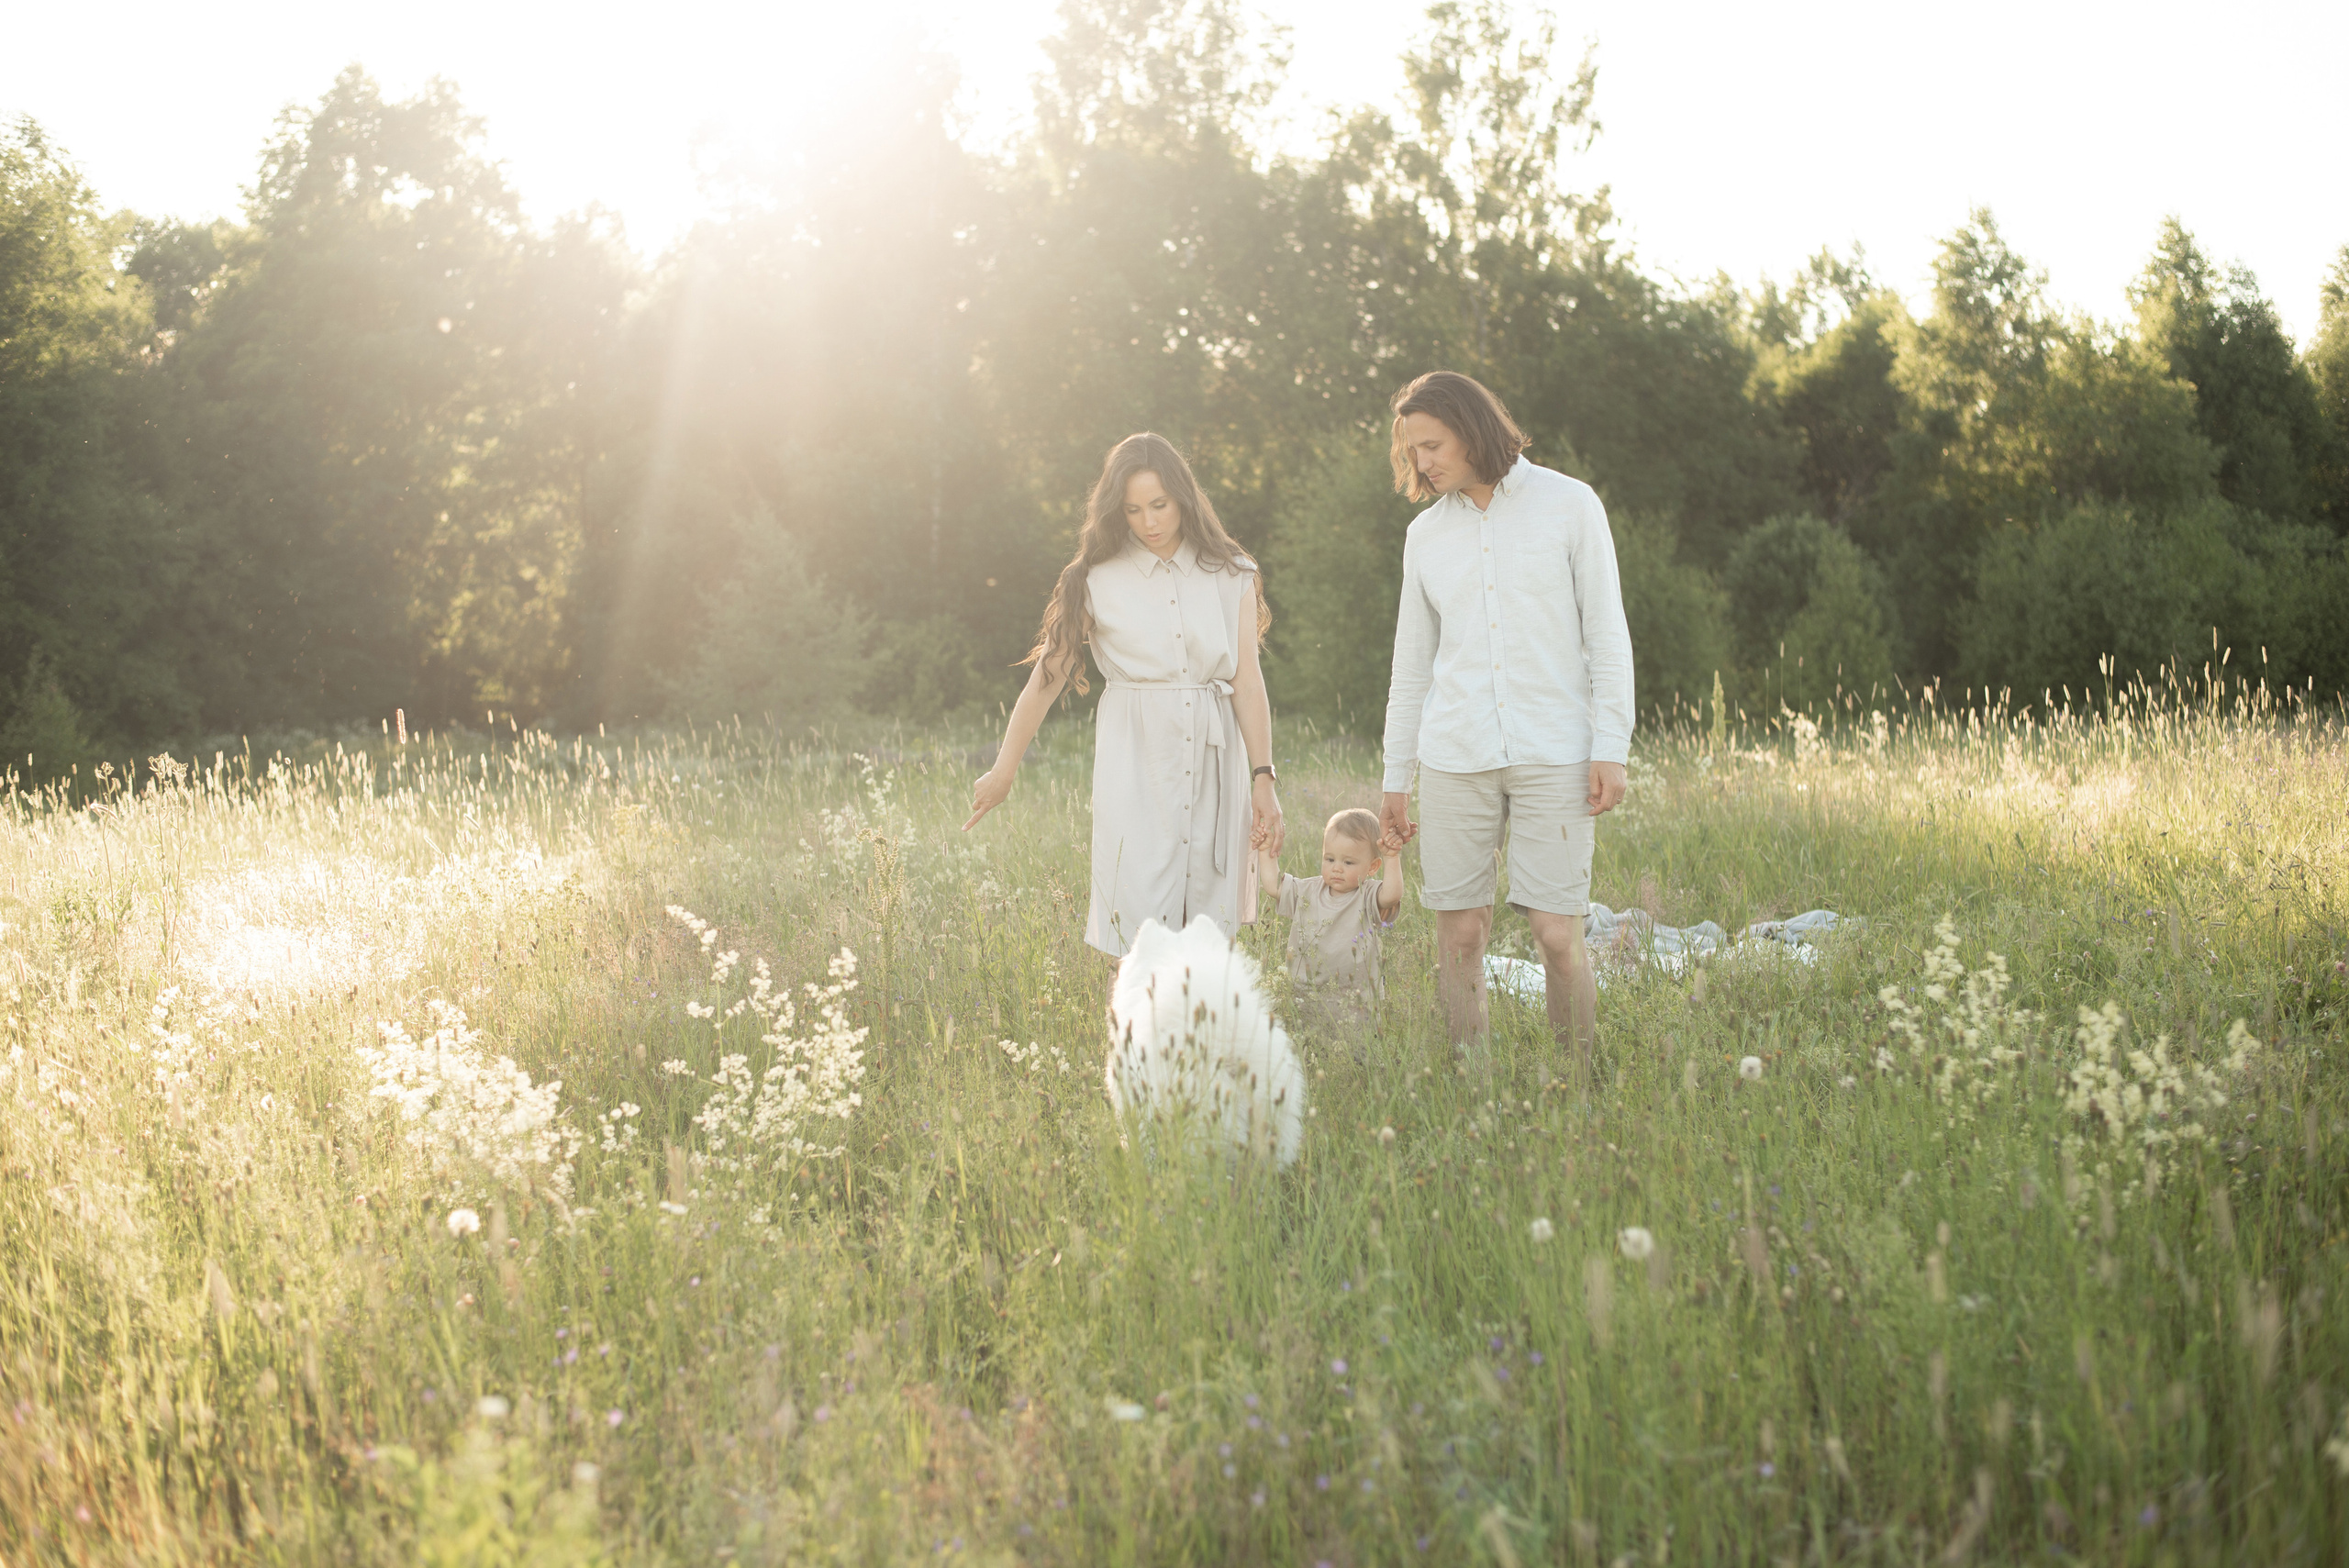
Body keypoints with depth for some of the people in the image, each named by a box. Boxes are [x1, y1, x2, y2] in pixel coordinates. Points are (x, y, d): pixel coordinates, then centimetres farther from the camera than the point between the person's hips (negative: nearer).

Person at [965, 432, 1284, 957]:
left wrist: (1263, 778, -4)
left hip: (1213, 761, 2)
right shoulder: (1100, 580, 1)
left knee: (1207, 929, 3)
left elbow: (1248, 681, 3)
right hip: (1136, 765, -2)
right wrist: (1004, 770, 6)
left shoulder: (1230, 576, 6)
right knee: (1141, 920, -8)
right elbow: (1047, 673, 4)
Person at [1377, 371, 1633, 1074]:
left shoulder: (1569, 504, 2)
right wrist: (1396, 778, 14)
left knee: (1558, 936, -7)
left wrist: (1611, 749, -7)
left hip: (1553, 754, -3)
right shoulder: (1426, 533, 11)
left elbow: (1607, 634, 1)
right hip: (1455, 758, 3)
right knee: (1460, 936, 1)